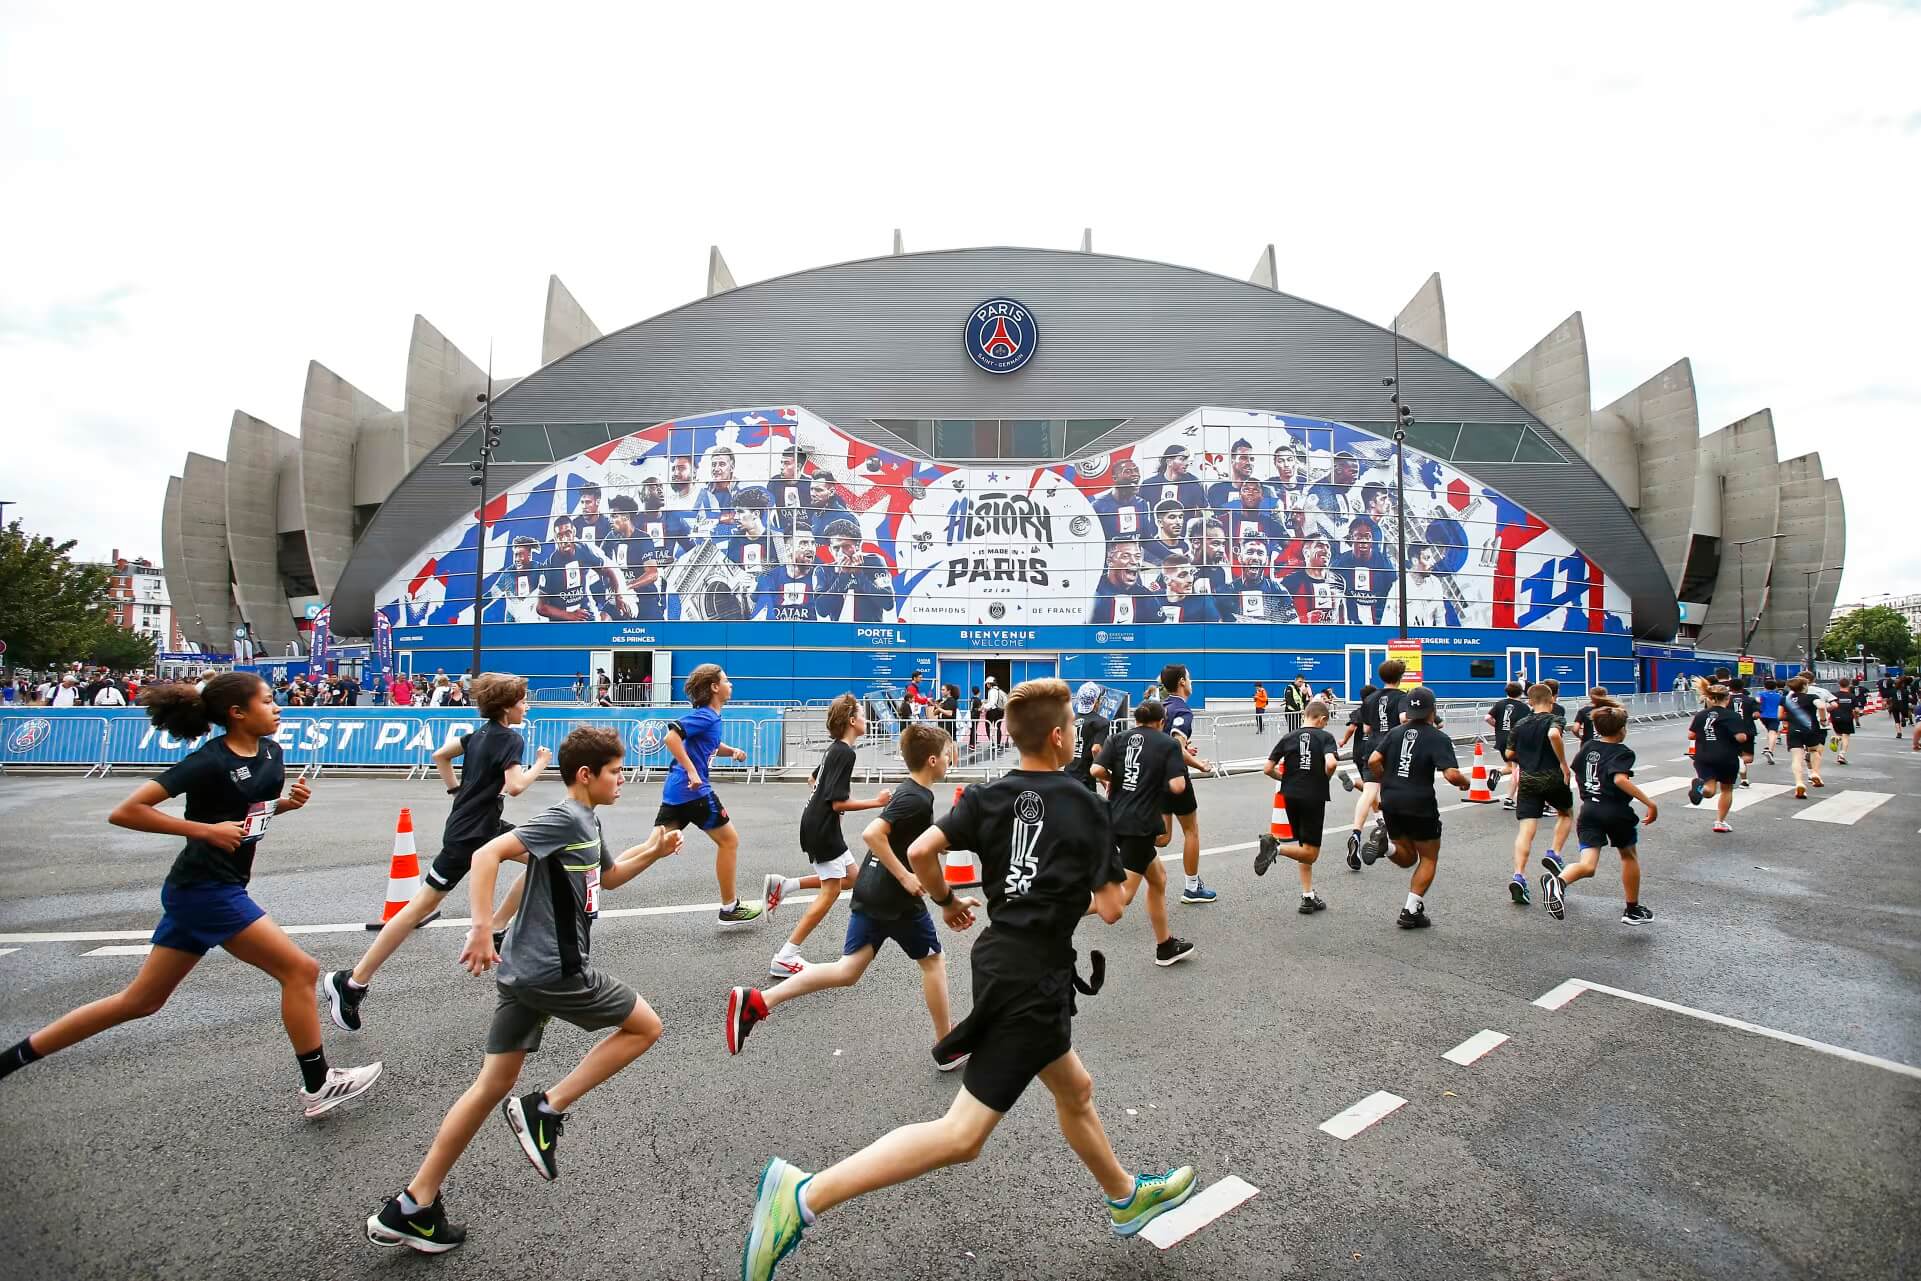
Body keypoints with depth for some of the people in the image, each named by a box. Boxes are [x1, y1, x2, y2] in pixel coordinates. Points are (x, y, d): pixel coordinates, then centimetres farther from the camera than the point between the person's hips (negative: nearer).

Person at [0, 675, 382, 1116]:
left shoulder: (271, 751, 5)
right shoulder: (210, 761, -19)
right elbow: (124, 812, -19)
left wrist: (289, 801, 0)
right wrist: (206, 829, -22)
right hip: (207, 890, -9)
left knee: (141, 1000, 20)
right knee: (300, 969, -6)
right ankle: (318, 1088, 6)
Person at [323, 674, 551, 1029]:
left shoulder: (481, 734, 9)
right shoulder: (511, 739, -17)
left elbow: (440, 755, 16)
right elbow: (515, 786, -28)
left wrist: (456, 791, 19)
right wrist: (539, 765, -12)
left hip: (485, 826, 10)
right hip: (467, 836, -10)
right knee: (421, 906, -4)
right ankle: (350, 983, 5)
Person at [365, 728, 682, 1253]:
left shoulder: (588, 822, 13)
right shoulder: (565, 819, -16)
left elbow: (607, 877, 28)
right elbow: (487, 854, -24)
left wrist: (652, 851, 14)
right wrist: (482, 929, -29)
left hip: (523, 971, 9)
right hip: (555, 971, -9)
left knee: (495, 1084, 15)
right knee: (644, 1026, 4)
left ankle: (412, 1206, 22)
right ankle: (544, 1110, 4)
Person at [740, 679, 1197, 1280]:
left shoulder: (988, 796, 2)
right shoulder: (1085, 806, -8)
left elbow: (920, 853, -9)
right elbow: (1110, 909, -7)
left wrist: (947, 902, 10)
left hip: (998, 958, 8)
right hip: (1032, 981, -7)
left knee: (1076, 1092, 27)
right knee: (961, 1135, -6)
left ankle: (1126, 1197, 50)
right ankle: (805, 1194, -12)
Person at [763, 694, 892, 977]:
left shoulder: (835, 749, 11)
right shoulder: (846, 753, -20)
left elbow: (813, 779, 25)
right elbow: (839, 803, -24)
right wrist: (877, 802, -18)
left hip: (818, 824, 10)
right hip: (822, 828, -10)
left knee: (852, 877, 16)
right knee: (830, 891, -5)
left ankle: (782, 885, 14)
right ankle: (786, 957, -1)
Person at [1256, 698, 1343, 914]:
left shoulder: (1288, 737, 6)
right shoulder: (1325, 737, -4)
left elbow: (1267, 769, 1)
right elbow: (1331, 763, -23)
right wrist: (1325, 777, -2)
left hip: (1291, 797, 5)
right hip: (1314, 798, -5)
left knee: (1306, 850, 17)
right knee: (1310, 853, 1)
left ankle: (1308, 897, 16)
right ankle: (1276, 847, -25)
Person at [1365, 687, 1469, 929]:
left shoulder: (1396, 732, 6)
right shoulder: (1438, 738, -9)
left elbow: (1374, 761, -1)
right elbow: (1451, 774, -18)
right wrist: (1464, 782, 4)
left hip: (1390, 802, 5)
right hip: (1420, 805, -5)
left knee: (1408, 859, 19)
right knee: (1429, 859, 14)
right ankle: (1411, 911, 5)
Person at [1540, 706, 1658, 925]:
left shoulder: (1588, 746, 10)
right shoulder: (1623, 752, -7)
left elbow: (1577, 774, 20)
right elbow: (1619, 779, -25)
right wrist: (1649, 803, -24)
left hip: (1589, 810, 3)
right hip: (1616, 812, -3)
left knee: (1587, 866, -5)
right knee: (1629, 856, 24)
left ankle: (1558, 881, -39)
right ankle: (1632, 910, 36)